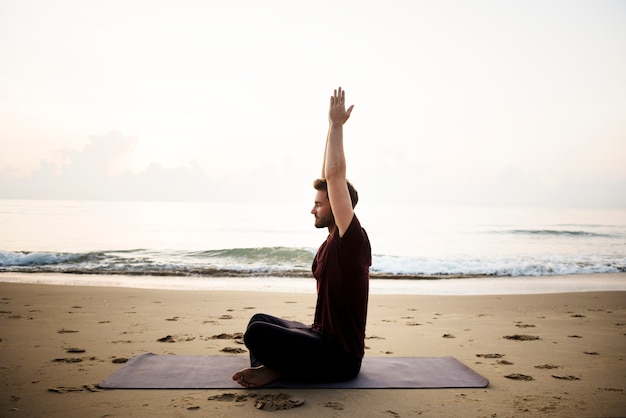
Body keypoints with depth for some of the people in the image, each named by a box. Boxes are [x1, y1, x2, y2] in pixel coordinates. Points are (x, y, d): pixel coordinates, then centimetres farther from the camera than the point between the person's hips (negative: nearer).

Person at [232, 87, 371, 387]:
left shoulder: (352, 240, -17)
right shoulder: (332, 242, 7)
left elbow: (334, 175, -24)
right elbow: (331, 177, 12)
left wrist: (336, 124, -17)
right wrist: (332, 128, 13)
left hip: (339, 356, -10)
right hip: (323, 336, 10)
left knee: (257, 333, -28)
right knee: (260, 319, 22)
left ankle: (277, 371, -2)